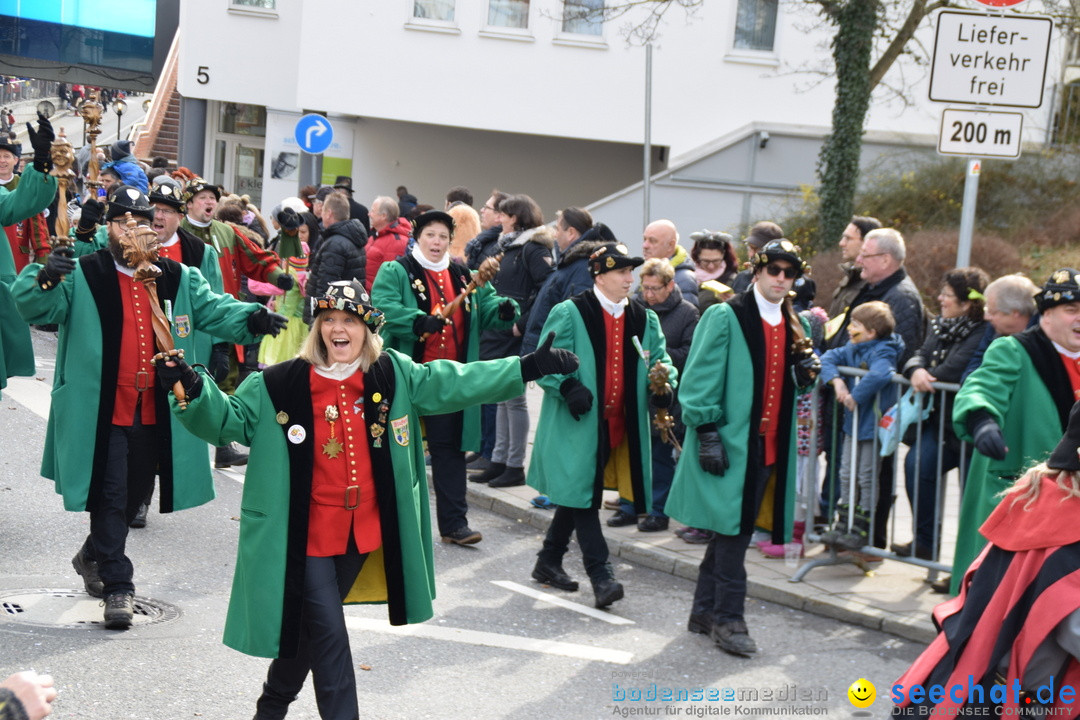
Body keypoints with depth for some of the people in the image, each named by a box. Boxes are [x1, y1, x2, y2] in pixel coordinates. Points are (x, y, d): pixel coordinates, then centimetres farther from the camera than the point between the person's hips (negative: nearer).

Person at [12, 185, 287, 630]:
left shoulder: (179, 279, 8)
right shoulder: (82, 276, -4)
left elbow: (215, 310, 4)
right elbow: (36, 307, -14)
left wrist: (250, 319, -17)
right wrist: (45, 279, -37)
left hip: (156, 413, 5)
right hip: (102, 413, -5)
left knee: (134, 497, 18)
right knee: (111, 498, -2)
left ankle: (92, 555, 42)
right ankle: (117, 586, 7)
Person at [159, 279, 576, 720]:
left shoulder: (394, 376, -1)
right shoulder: (280, 385, -10)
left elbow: (454, 383, 1)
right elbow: (228, 418, -7)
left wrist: (528, 367, -4)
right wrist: (192, 389, -27)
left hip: (363, 532, 4)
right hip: (307, 536, -4)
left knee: (307, 626, 20)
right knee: (329, 635, -6)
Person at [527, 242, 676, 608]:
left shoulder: (644, 319, 10)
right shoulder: (569, 313, -7)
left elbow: (661, 360, 16)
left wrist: (665, 385, -6)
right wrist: (567, 386, -24)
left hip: (620, 425, 6)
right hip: (578, 424, -6)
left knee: (575, 495, 15)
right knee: (582, 493, -8)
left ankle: (549, 561, 29)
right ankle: (600, 573, -5)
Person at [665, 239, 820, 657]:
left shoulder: (794, 327, 15)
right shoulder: (725, 317, -6)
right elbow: (701, 380, -10)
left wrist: (805, 374, 0)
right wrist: (707, 433, -16)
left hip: (770, 446, 7)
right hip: (730, 442, -6)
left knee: (733, 531, 12)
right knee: (732, 531, -5)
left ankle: (705, 611, 23)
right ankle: (728, 618, 5)